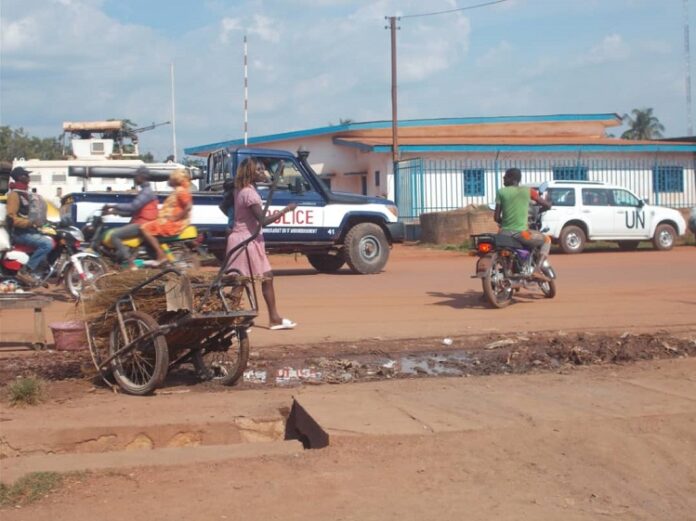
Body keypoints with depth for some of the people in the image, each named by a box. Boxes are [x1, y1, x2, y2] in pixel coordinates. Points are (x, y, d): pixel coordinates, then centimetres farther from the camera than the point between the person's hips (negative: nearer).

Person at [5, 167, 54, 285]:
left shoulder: (25, 193, 17)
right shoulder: (14, 194, -12)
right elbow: (11, 218, -20)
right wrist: (29, 223, -27)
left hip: (29, 230, 10)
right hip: (21, 232, -10)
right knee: (47, 243, -25)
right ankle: (25, 271, -23)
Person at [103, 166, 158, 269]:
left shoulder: (146, 192, -12)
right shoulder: (144, 191, 21)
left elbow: (133, 207, -25)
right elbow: (133, 211, 19)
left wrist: (113, 206, -21)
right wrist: (114, 211, 11)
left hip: (142, 224, -11)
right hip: (139, 223, 11)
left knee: (114, 235, -21)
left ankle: (130, 265, -25)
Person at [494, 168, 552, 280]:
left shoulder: (501, 192, 2)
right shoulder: (527, 191, 1)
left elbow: (496, 217, 2)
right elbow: (548, 205, 7)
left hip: (505, 233, 3)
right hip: (521, 233, -3)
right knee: (546, 240, 21)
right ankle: (537, 270, 2)